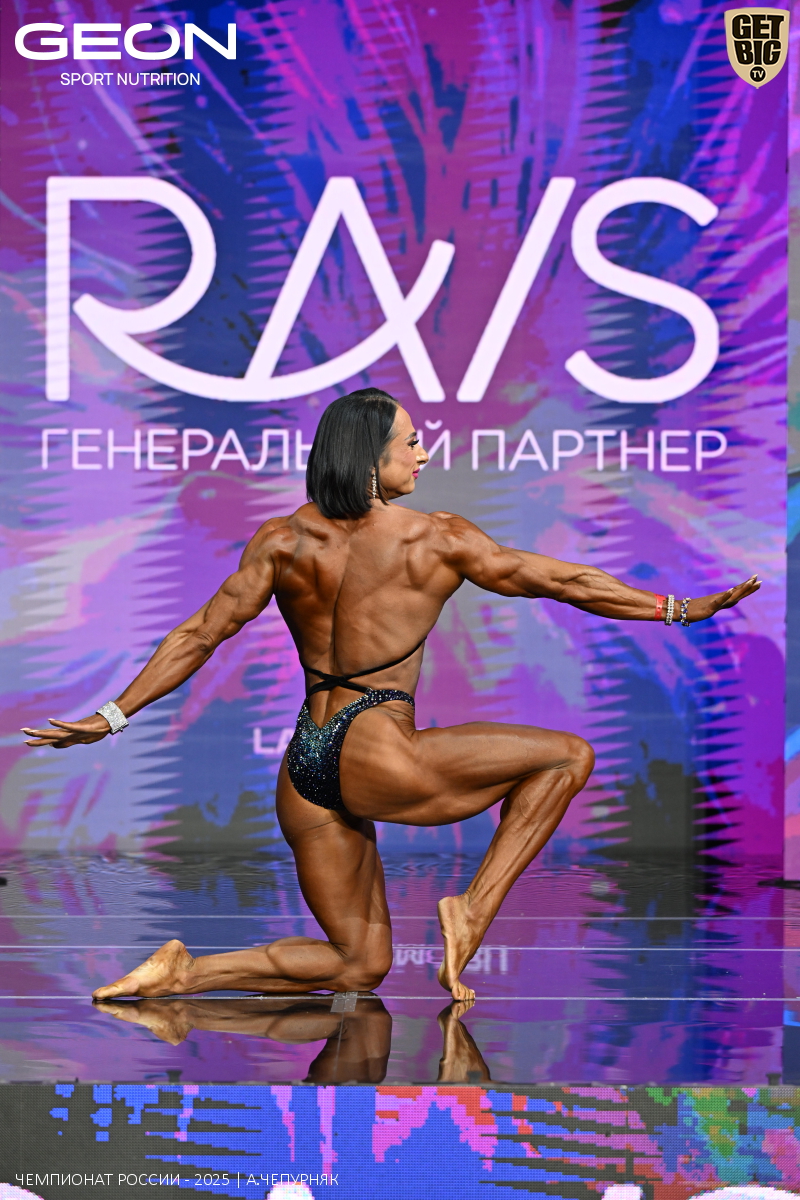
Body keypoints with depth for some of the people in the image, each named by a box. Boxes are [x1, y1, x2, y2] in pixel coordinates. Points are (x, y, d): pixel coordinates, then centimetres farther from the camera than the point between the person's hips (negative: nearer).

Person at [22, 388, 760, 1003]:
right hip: (375, 756, -6)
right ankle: (473, 911, -1)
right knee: (567, 755, 7)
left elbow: (200, 636, 4)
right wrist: (681, 609, 11)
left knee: (361, 965, 20)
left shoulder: (282, 541, 6)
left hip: (302, 773, 6)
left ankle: (182, 973, 5)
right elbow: (562, 581, 2)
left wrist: (113, 717, 11)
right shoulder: (439, 539, -4)